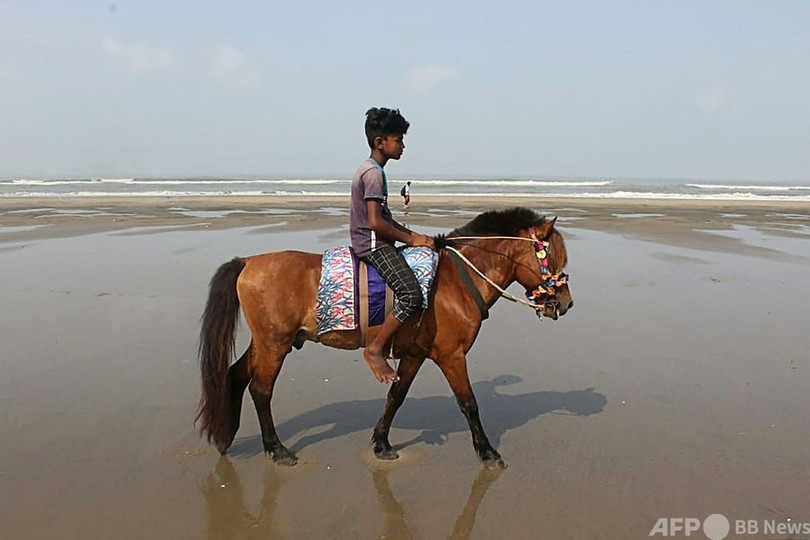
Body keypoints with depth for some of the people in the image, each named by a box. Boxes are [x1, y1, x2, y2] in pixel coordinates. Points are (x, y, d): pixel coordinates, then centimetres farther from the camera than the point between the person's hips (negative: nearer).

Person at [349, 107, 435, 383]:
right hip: (372, 244, -11)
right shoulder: (374, 172, -15)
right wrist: (410, 239, -11)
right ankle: (375, 350, -14)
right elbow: (375, 222, -22)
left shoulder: (370, 169, 17)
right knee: (411, 293, -24)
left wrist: (413, 235, 11)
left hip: (372, 242, 11)